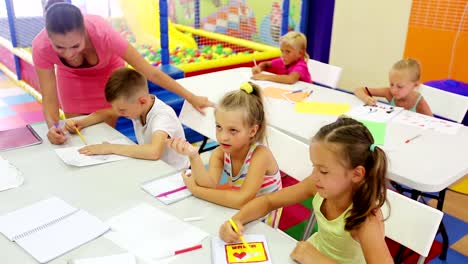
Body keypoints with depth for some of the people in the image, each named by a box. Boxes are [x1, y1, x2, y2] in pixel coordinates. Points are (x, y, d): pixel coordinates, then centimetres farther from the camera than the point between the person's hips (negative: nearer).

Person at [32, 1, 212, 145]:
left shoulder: (102, 33, -42)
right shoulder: (41, 47, -36)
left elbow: (150, 72, -37)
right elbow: (49, 98, -28)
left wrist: (191, 98, -33)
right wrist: (53, 126, -49)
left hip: (107, 72, -1)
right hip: (73, 78, 2)